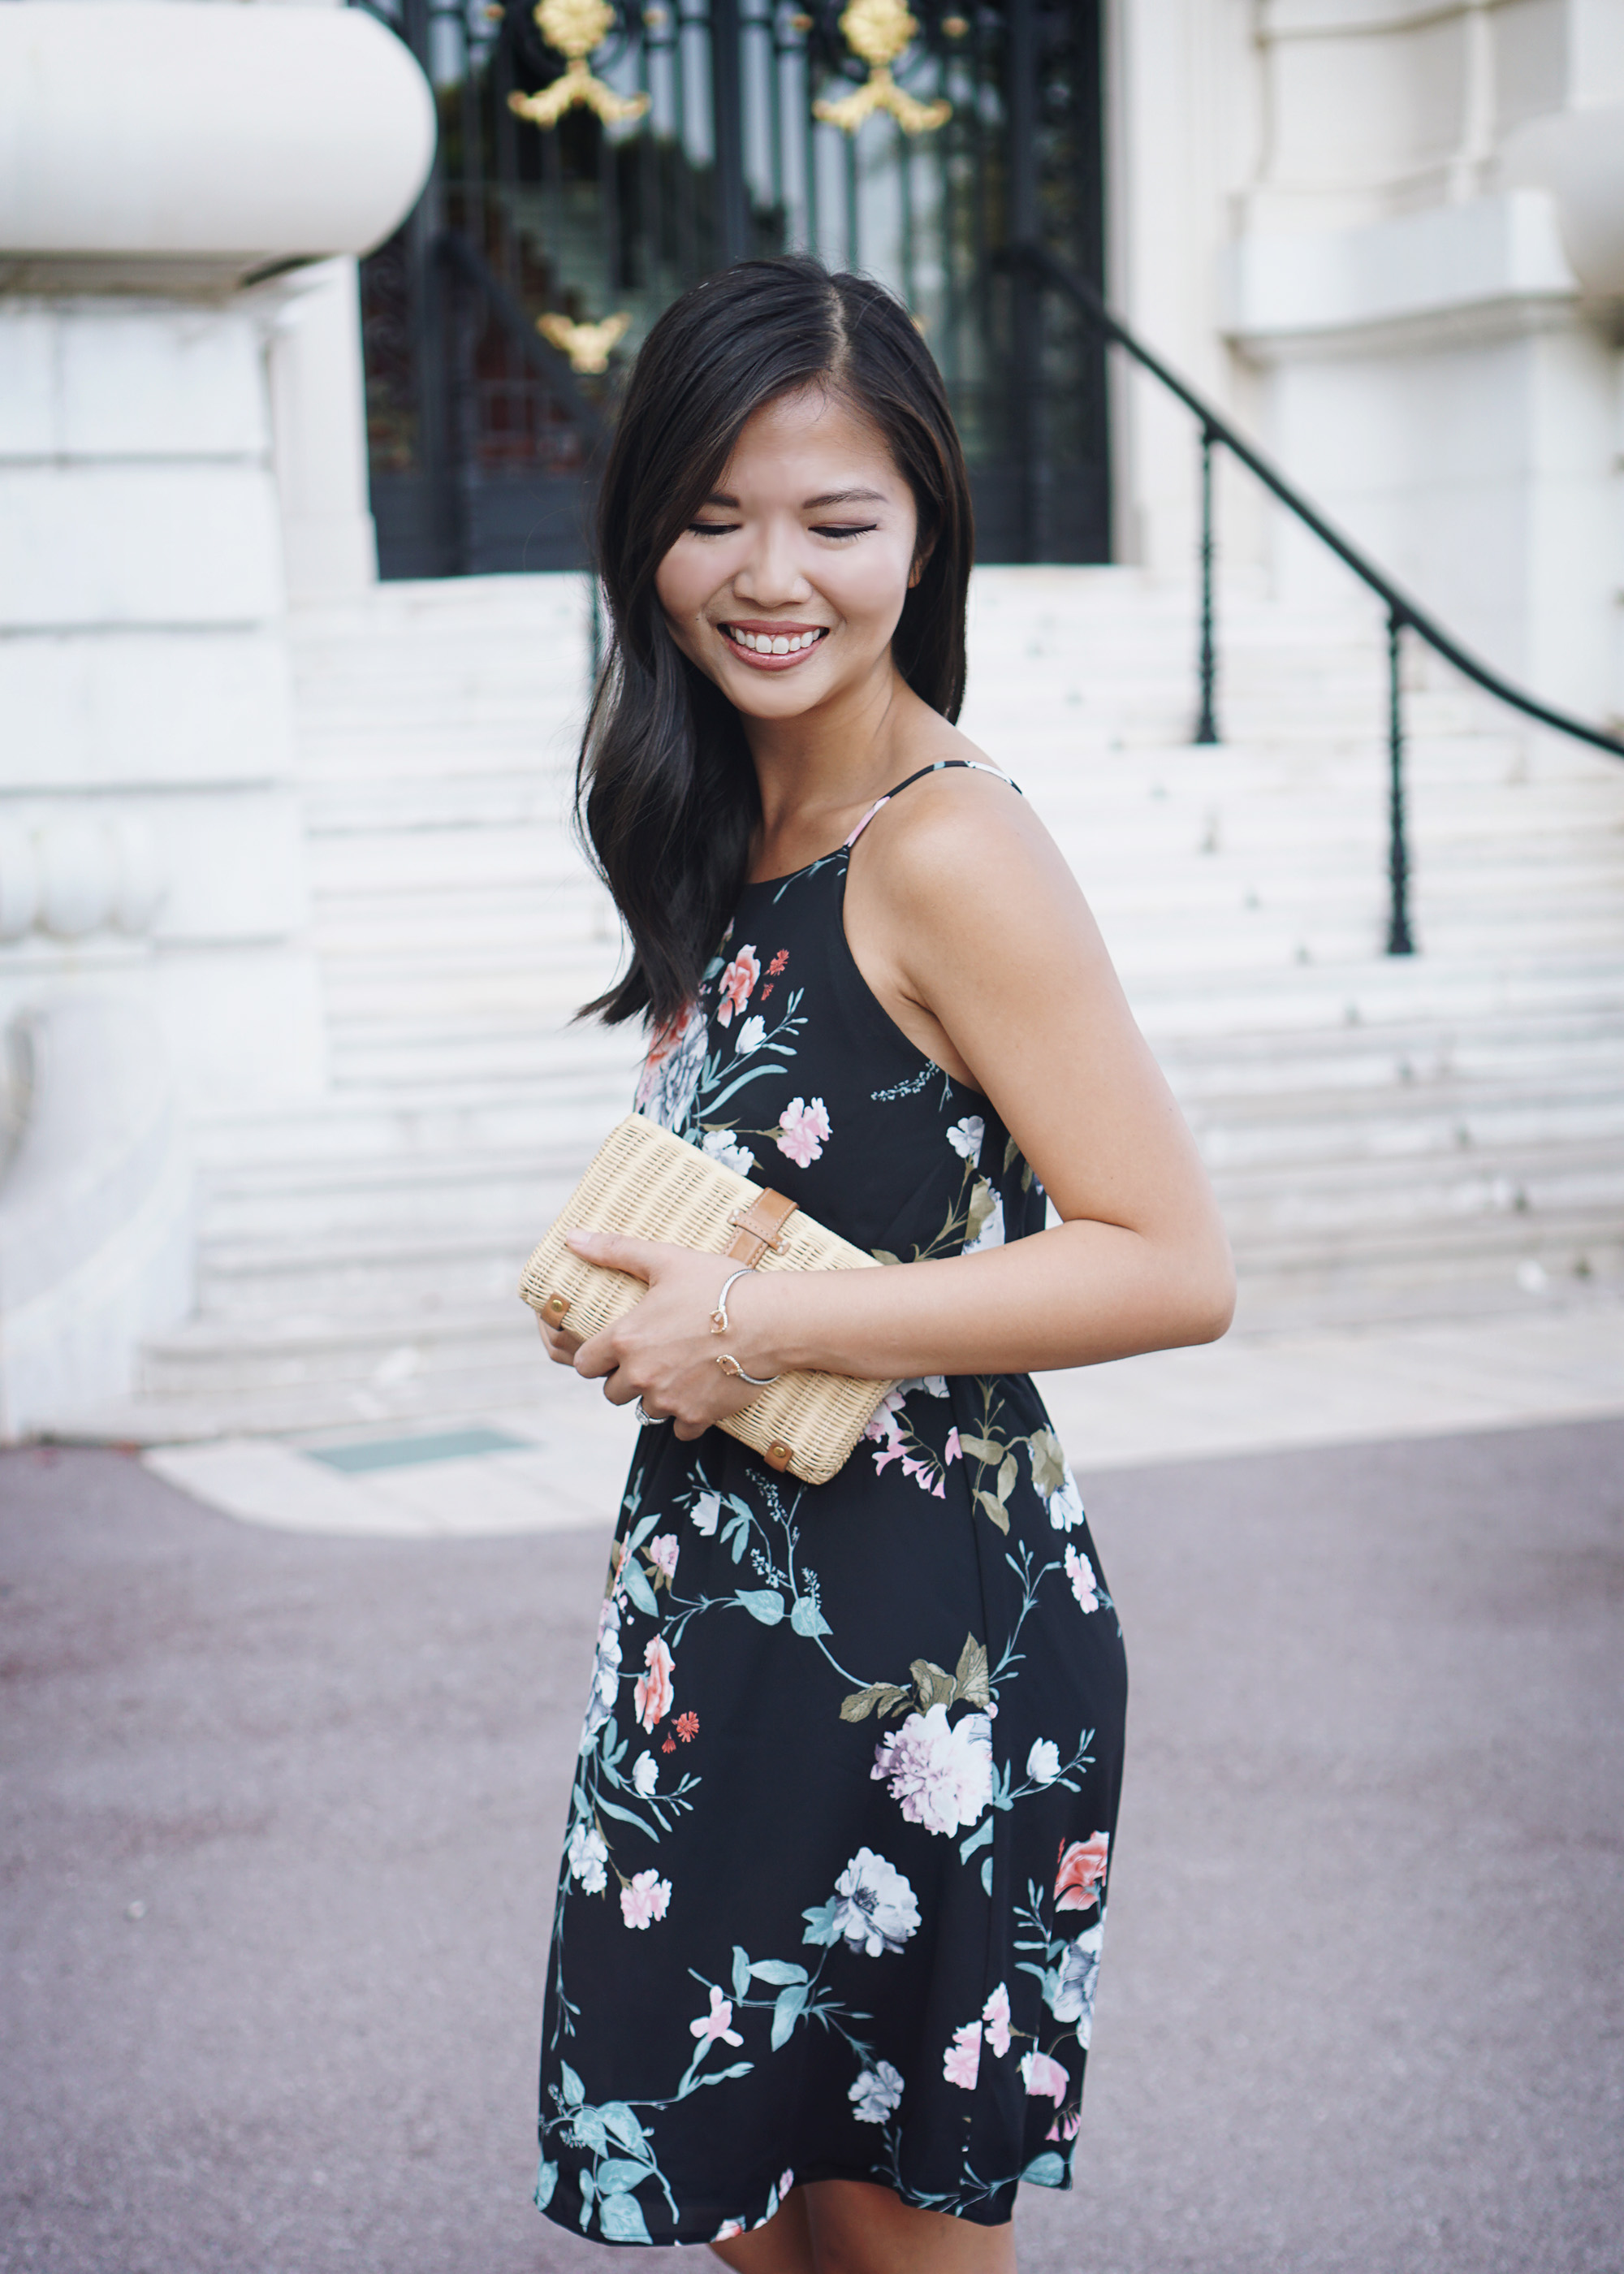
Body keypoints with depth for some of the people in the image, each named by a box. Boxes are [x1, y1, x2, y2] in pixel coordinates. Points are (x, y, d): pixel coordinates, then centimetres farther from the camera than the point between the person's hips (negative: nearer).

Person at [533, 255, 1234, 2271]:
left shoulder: (948, 852, -17)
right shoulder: (733, 831, 8)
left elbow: (1174, 1266, -21)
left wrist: (760, 1327, -20)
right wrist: (632, 1292, 5)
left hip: (911, 1638, -8)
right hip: (739, 1612, 8)